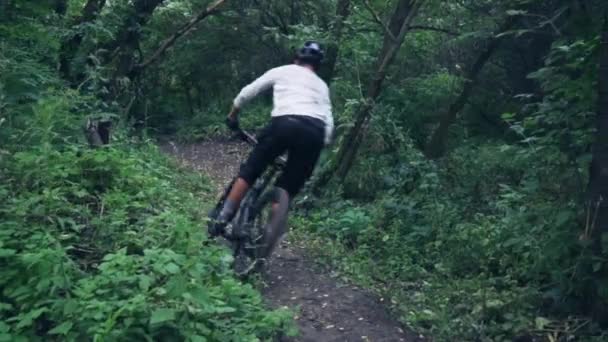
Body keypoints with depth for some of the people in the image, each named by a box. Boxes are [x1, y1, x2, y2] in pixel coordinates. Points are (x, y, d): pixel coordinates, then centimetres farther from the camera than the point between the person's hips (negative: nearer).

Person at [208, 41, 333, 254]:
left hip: (285, 123, -3)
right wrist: (319, 146, 30)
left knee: (249, 171, 13)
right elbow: (328, 125, 21)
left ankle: (221, 221, 13)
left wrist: (232, 115, 40)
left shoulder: (282, 71, 25)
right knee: (287, 188, 12)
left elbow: (247, 93, 26)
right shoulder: (322, 85, 32)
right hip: (315, 131, 3)